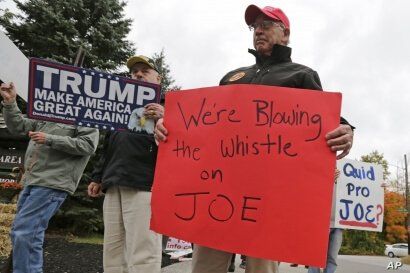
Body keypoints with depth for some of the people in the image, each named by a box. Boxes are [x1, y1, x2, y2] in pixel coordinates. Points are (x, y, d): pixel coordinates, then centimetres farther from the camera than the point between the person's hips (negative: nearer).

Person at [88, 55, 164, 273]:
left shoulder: (165, 107, 9)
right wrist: (98, 177, 24)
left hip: (144, 185, -6)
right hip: (114, 185, 7)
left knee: (142, 254, -13)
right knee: (113, 252, 7)